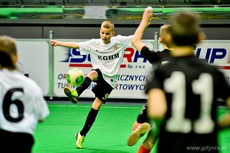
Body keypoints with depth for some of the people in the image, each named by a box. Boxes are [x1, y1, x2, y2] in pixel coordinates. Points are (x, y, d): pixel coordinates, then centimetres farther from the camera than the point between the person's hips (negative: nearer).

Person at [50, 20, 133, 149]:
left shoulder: (119, 41, -4)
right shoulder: (94, 44, -1)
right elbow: (76, 45, -4)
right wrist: (59, 43, -12)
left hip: (110, 79, -1)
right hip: (100, 73, 1)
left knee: (96, 106, -5)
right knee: (93, 73, -38)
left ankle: (82, 135, 3)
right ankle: (76, 93, -58)